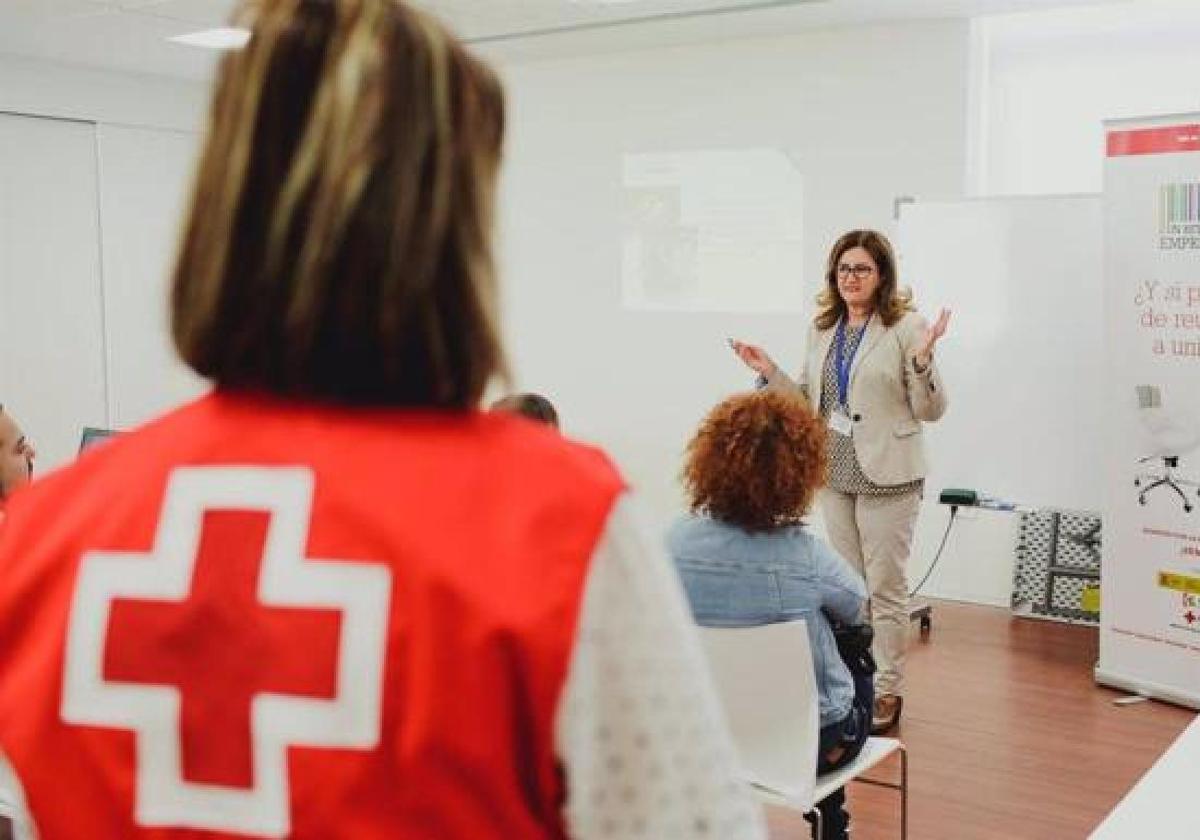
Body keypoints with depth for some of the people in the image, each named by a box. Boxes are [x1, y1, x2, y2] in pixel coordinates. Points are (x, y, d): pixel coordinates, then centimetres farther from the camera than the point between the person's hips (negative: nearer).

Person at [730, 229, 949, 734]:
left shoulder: (906, 327, -9)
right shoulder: (822, 329, 8)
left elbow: (931, 411, -9)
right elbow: (808, 400, 14)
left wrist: (922, 361, -25)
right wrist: (769, 371, 3)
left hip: (886, 475, -6)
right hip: (836, 473, 6)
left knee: (885, 587, 3)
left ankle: (888, 692, 16)